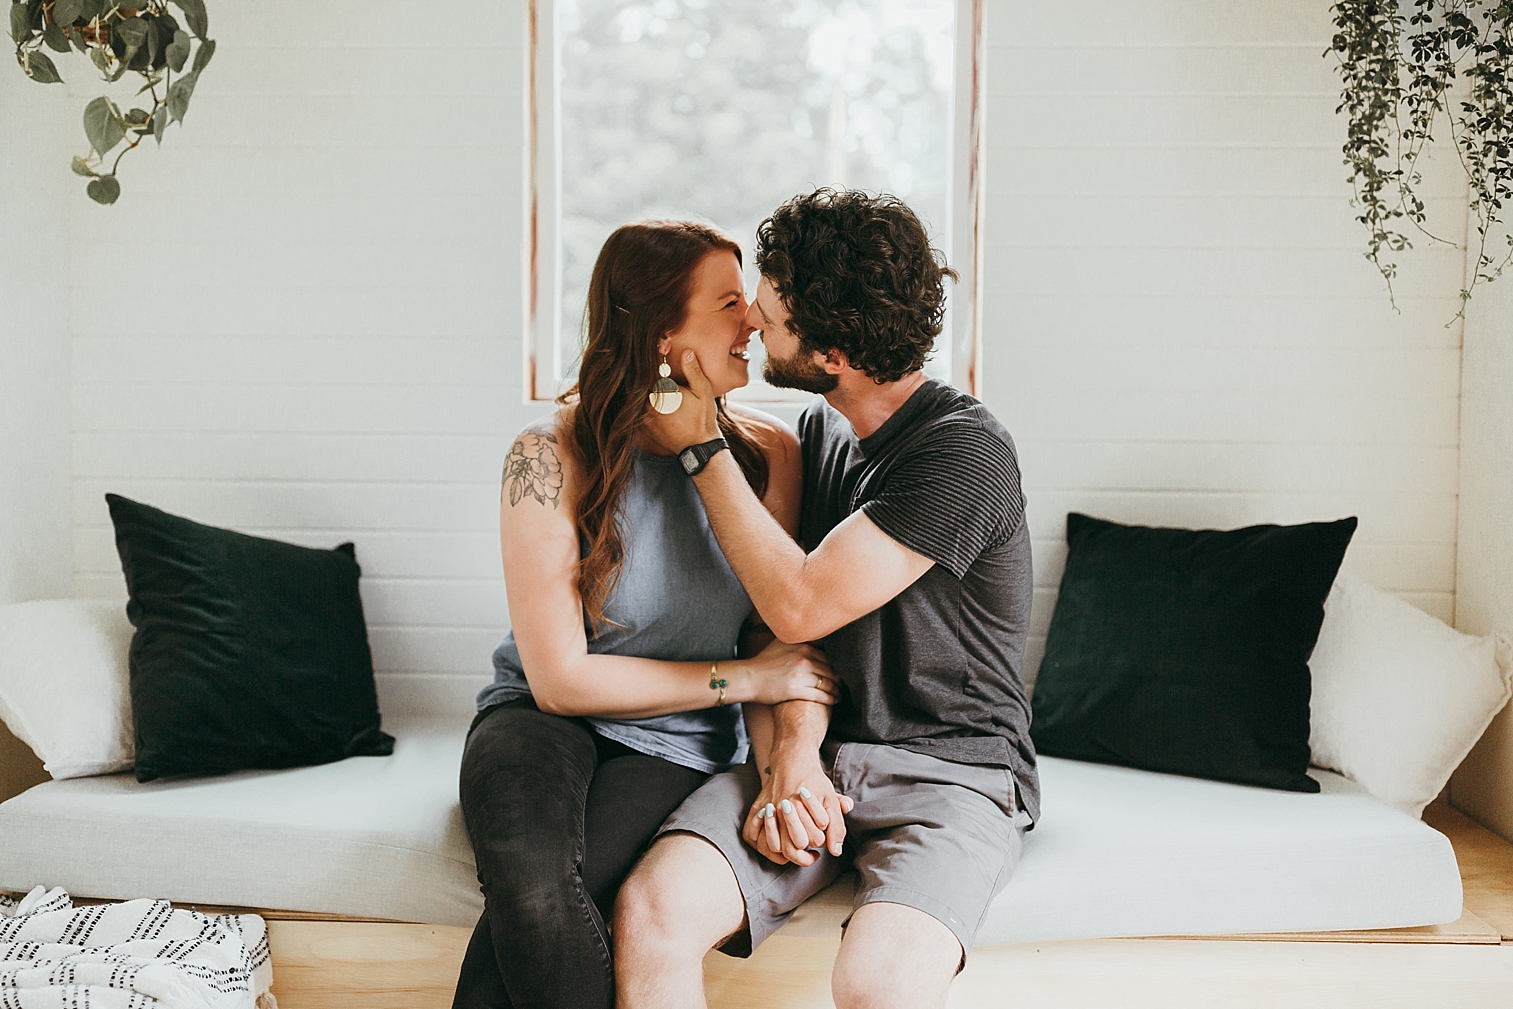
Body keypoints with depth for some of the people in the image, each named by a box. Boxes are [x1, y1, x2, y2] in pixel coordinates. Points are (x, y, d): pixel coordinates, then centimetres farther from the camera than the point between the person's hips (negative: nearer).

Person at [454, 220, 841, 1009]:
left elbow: (791, 641, 1)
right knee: (534, 888, -35)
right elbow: (562, 679, -13)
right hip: (542, 716, -1)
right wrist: (744, 678, -13)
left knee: (530, 913, -29)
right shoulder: (550, 459, -12)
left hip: (675, 745, 1)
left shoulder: (767, 455, -1)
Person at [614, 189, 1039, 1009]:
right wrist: (793, 749, -9)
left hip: (953, 774, -5)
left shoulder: (966, 455, -15)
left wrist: (702, 449, -8)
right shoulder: (817, 427, 10)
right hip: (818, 758, 6)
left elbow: (800, 605, -17)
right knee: (651, 914, -23)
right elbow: (796, 629, 10)